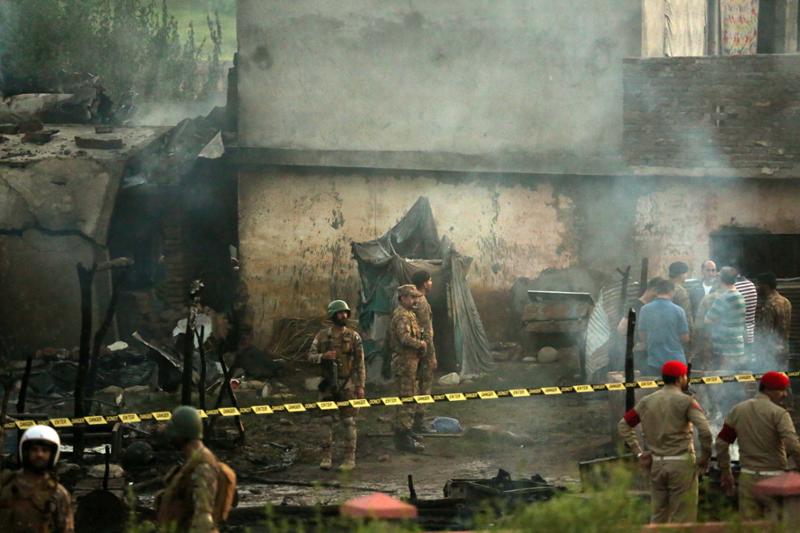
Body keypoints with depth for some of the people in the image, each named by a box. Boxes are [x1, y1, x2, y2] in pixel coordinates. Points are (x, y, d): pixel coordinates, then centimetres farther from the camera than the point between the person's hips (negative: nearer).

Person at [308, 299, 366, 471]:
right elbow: (311, 356, 5)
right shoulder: (322, 336, 5)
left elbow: (360, 363, 0)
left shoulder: (353, 337, 0)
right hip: (328, 384, 2)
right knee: (326, 420, 3)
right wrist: (323, 356, -16)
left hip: (347, 384, -2)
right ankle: (326, 457, 9)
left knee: (348, 421, -2)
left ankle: (350, 458, 2)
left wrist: (360, 386, -6)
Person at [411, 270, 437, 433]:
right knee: (424, 386, -5)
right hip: (423, 351, -10)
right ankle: (419, 423, -5)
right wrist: (432, 355, -17)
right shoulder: (422, 302, -17)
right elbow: (426, 332, -19)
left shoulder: (415, 301, 14)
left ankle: (417, 421, 17)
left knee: (417, 385, 13)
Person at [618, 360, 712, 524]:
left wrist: (638, 453, 11)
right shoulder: (686, 401, -8)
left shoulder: (647, 401, 8)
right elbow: (704, 431, -20)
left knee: (658, 517, 12)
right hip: (681, 463, -5)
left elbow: (623, 425, 13)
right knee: (682, 519, -2)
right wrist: (705, 457, -7)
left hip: (656, 463, 5)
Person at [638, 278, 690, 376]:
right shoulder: (678, 310, -8)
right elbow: (685, 338, -2)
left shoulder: (645, 310, -3)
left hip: (654, 361, 1)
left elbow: (642, 336, 7)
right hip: (676, 360, -1)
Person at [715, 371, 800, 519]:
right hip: (773, 479, -4)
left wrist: (725, 472, 19)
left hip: (747, 478, 4)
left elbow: (721, 443, 10)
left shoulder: (737, 410, 6)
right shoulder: (779, 413, -11)